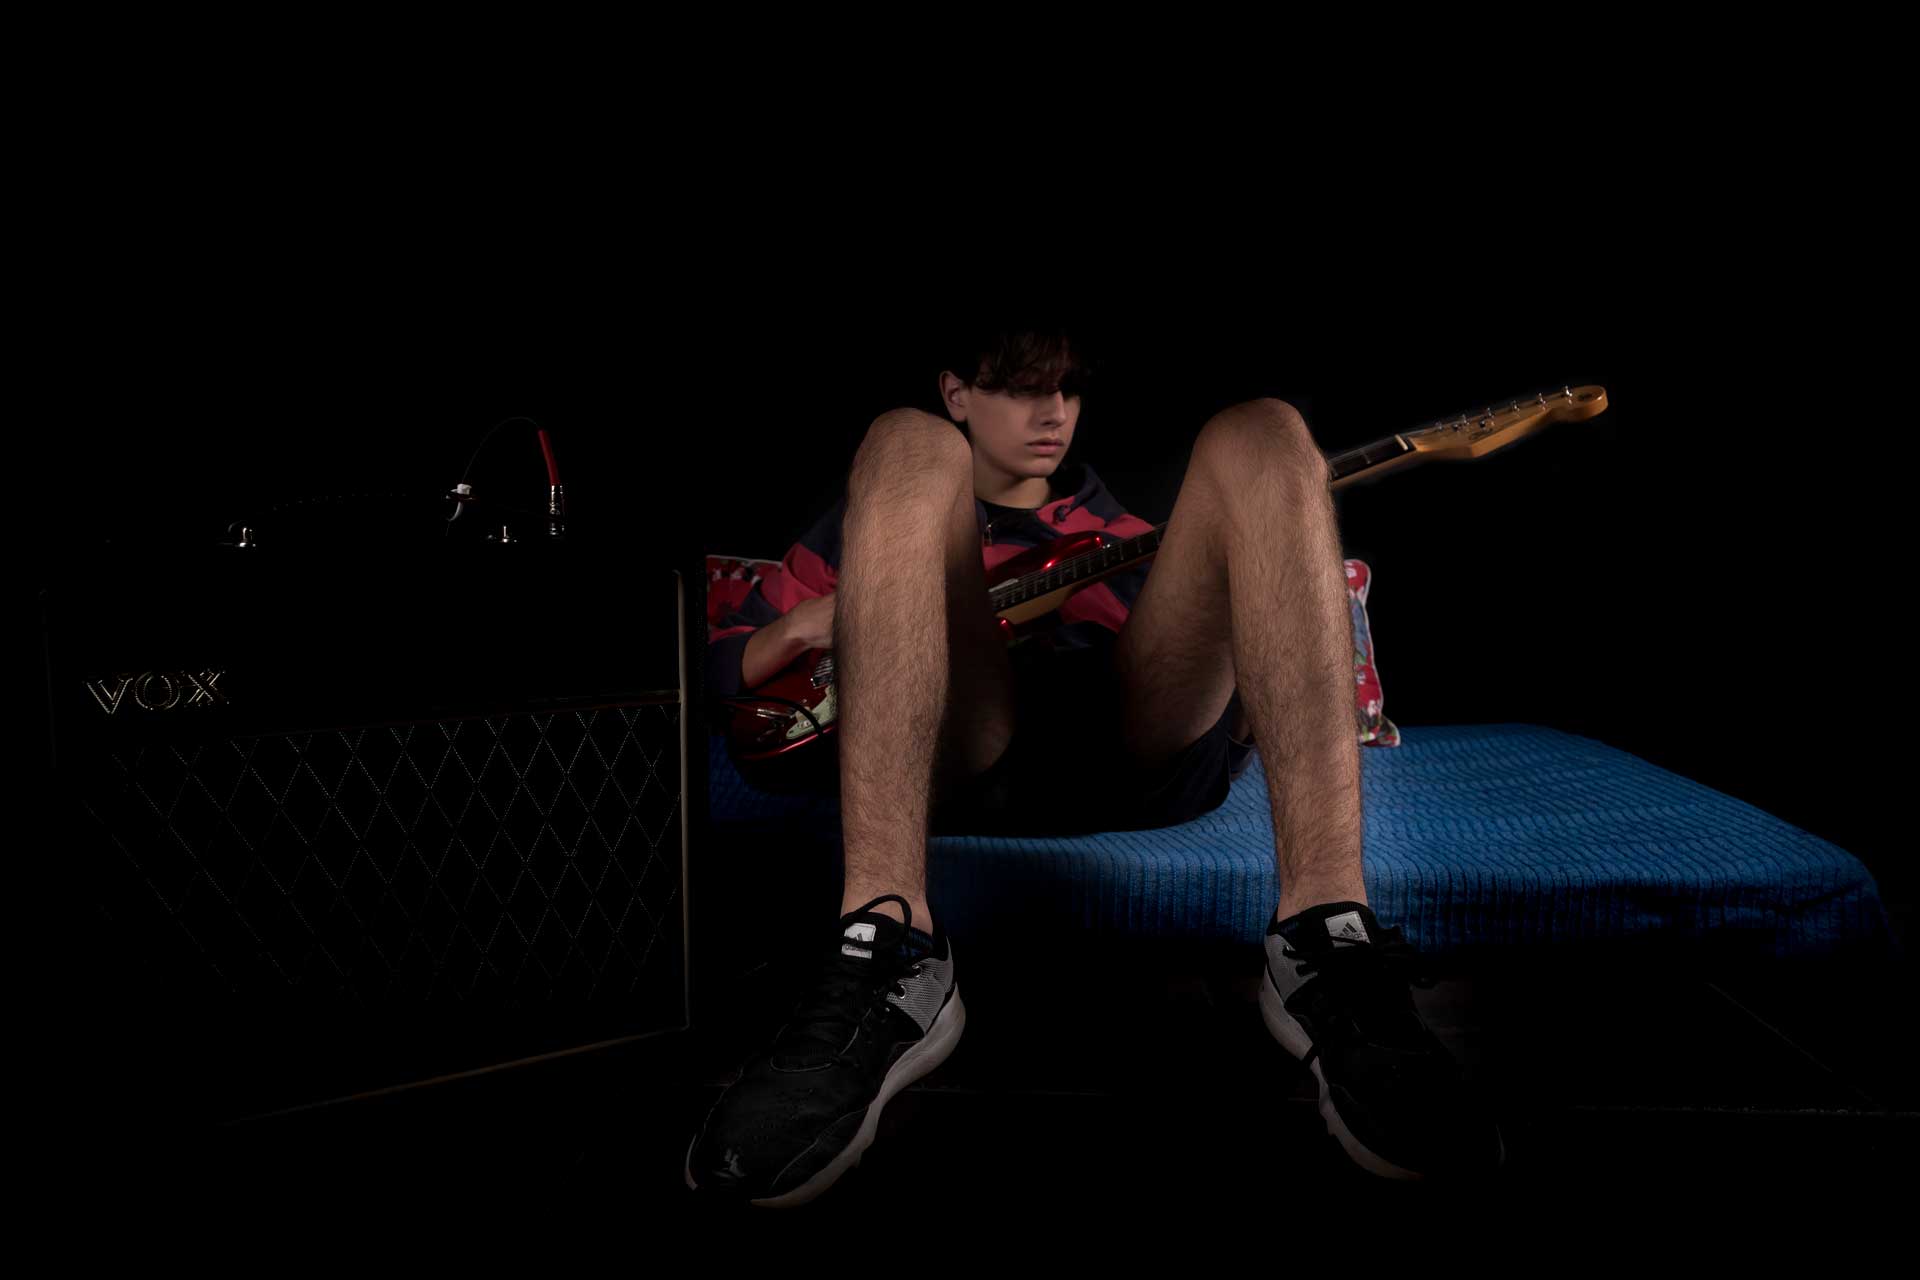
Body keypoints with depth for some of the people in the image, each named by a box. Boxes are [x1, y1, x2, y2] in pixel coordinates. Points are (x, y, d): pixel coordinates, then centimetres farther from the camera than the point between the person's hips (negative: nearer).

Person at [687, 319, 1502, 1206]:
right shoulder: (879, 521, 31)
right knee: (905, 449, -22)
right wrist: (812, 622, 4)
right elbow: (727, 662, 25)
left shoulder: (1114, 529, 37)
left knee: (1258, 436, -16)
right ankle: (885, 955, -39)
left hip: (1147, 745, 2)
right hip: (972, 751, -2)